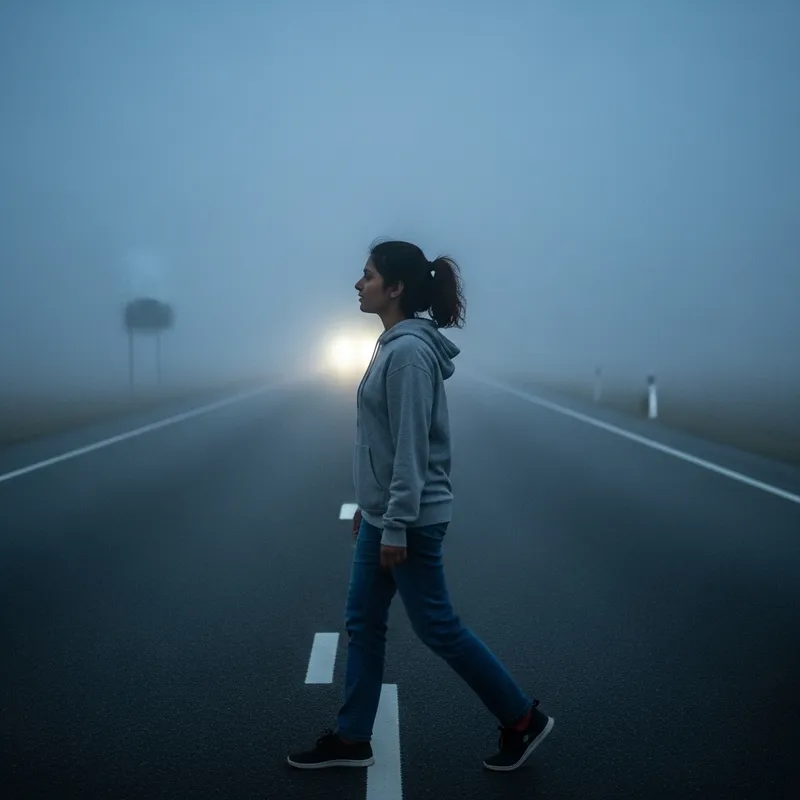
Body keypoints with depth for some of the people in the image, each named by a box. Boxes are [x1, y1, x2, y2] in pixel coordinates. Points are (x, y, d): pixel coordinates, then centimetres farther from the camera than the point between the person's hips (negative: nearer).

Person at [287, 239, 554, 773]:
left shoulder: (409, 350, -20)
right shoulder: (394, 344, 10)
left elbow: (412, 447, -23)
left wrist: (396, 527, -22)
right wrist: (370, 506, 20)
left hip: (409, 519, -10)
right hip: (383, 514, 10)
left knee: (437, 627, 3)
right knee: (363, 622, 14)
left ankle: (523, 719, 20)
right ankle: (352, 738, 27)